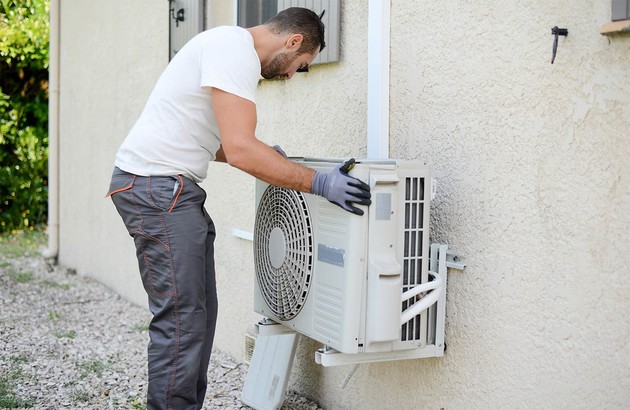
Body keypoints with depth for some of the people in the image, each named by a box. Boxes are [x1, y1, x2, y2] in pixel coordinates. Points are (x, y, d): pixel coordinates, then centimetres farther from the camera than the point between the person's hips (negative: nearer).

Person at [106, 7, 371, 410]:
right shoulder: (235, 49, -15)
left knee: (199, 313, 12)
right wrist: (318, 183, -20)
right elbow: (240, 151, -24)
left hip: (173, 188, 10)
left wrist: (266, 156, 16)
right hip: (156, 186, -10)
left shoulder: (232, 47, 18)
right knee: (181, 319, -9)